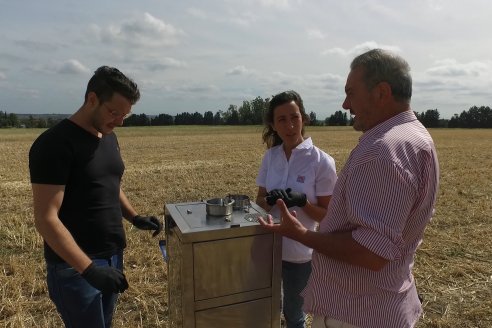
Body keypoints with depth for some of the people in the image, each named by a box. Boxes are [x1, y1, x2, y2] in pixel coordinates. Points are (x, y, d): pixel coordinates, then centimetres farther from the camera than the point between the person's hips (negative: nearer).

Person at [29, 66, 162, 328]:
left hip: (113, 257, 7)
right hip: (75, 267, -7)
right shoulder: (55, 144, -17)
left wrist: (134, 218, 3)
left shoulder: (109, 138, 7)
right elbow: (46, 219, -20)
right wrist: (88, 268, -26)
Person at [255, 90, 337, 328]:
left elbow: (327, 215, -10)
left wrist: (302, 202, -28)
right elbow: (260, 198, 4)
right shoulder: (270, 156, -3)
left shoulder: (322, 162, -16)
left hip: (299, 252, -4)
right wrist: (269, 201, -18)